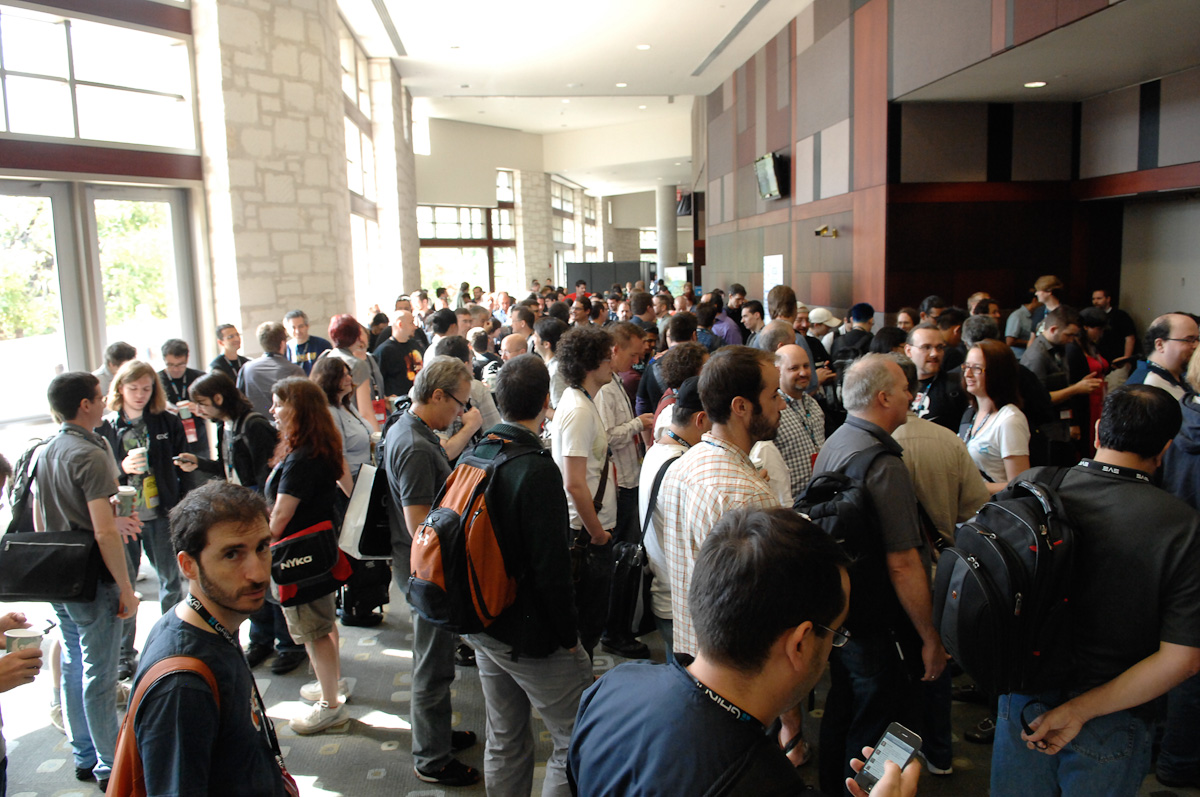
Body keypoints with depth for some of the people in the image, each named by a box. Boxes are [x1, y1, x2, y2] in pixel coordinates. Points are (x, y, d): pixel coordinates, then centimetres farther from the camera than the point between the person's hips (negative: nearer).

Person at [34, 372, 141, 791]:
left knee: (73, 667, 18)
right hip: (92, 582, -9)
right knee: (99, 675, 2)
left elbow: (40, 523, 16)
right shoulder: (91, 456, -20)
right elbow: (103, 533, -24)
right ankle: (110, 765, 14)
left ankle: (84, 757, 31)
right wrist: (126, 588, -17)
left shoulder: (44, 453, 7)